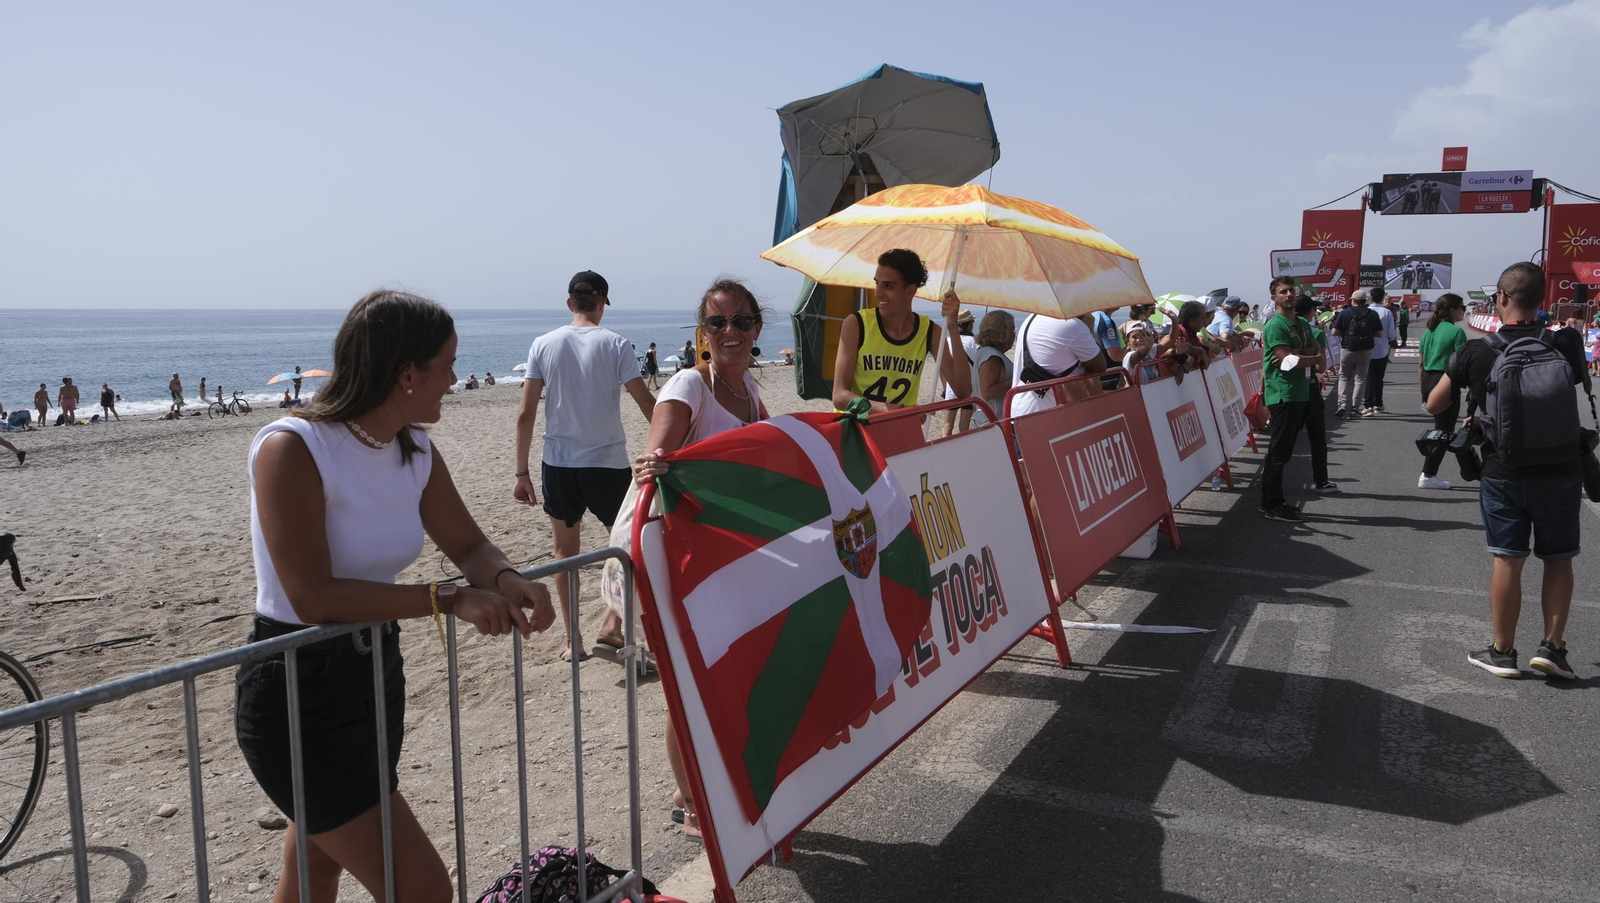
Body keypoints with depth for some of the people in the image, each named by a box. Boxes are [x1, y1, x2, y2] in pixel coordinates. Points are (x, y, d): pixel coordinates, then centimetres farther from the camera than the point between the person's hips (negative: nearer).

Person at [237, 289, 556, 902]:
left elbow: (467, 543, 7)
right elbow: (314, 597, -27)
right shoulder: (291, 449, -22)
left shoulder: (416, 451, 0)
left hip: (377, 673, 7)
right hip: (297, 695, -7)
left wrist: (507, 582, -16)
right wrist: (449, 599, -29)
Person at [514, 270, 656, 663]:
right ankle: (610, 627, 1)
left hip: (558, 464, 2)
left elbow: (525, 415, -1)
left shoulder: (544, 344, 1)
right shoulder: (615, 344, -6)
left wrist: (522, 473, 5)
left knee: (565, 550, 15)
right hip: (608, 463, -2)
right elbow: (646, 403, -8)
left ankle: (573, 641, 17)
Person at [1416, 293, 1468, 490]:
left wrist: (1424, 392, 19)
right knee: (1444, 430, 1)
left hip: (1428, 381, 7)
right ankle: (1428, 475, 0)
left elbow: (1420, 364, 13)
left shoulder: (1429, 331, 11)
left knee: (1440, 429, 16)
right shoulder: (1456, 332, -10)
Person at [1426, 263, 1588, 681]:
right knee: (1558, 560, 14)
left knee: (1507, 561, 7)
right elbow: (1579, 383, 11)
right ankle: (1552, 646, 12)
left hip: (1503, 472, 0)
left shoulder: (1477, 352, -10)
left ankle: (1503, 651, 14)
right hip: (1560, 470, 1)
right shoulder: (1565, 344, -7)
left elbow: (1434, 405, -2)